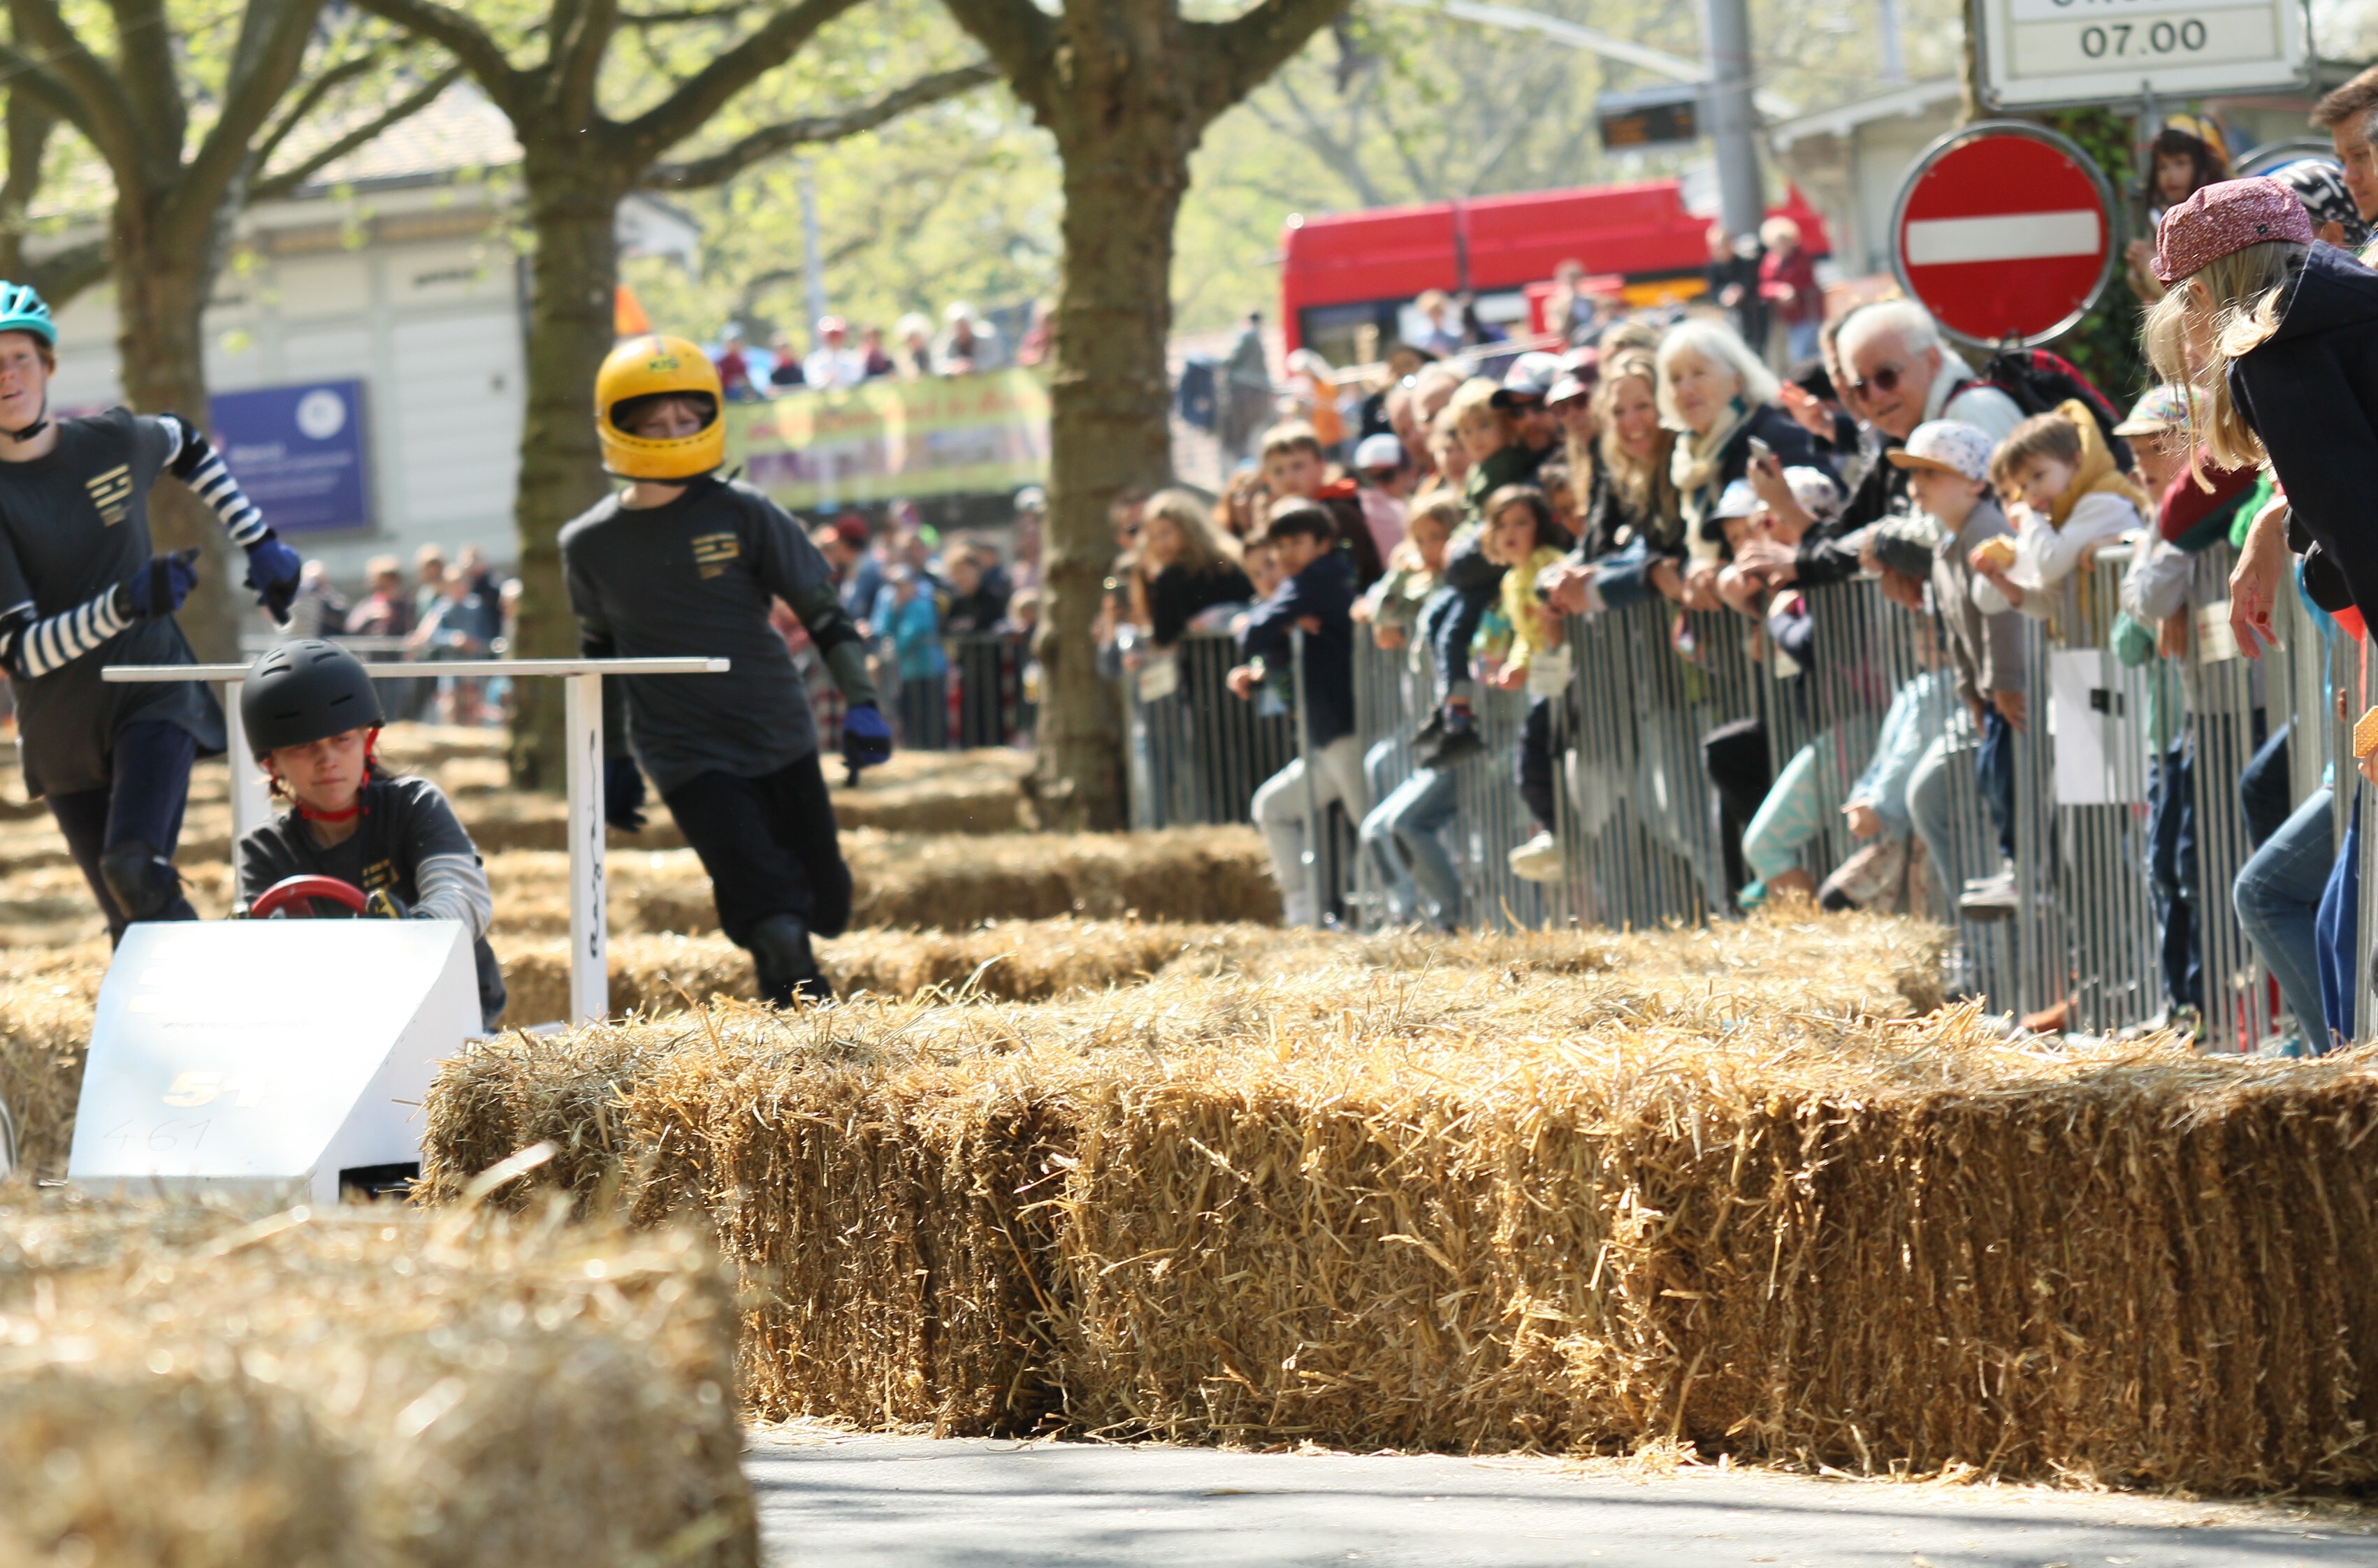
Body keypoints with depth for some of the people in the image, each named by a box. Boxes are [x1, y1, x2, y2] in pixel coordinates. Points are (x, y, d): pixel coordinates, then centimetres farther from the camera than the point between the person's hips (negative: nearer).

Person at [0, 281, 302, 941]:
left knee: (135, 869, -25)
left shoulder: (112, 441, -4)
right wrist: (124, 603, -34)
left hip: (153, 697, 0)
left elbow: (189, 446, 23)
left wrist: (260, 545, 21)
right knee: (131, 926, 5)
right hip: (61, 731, 0)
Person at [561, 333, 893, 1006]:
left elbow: (821, 608, 2)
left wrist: (861, 703, -8)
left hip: (781, 742, 2)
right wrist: (611, 761, 17)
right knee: (776, 925, -17)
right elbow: (599, 653, 16)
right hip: (689, 758, -2)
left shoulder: (742, 514, -2)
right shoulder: (590, 546, 2)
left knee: (824, 908, 6)